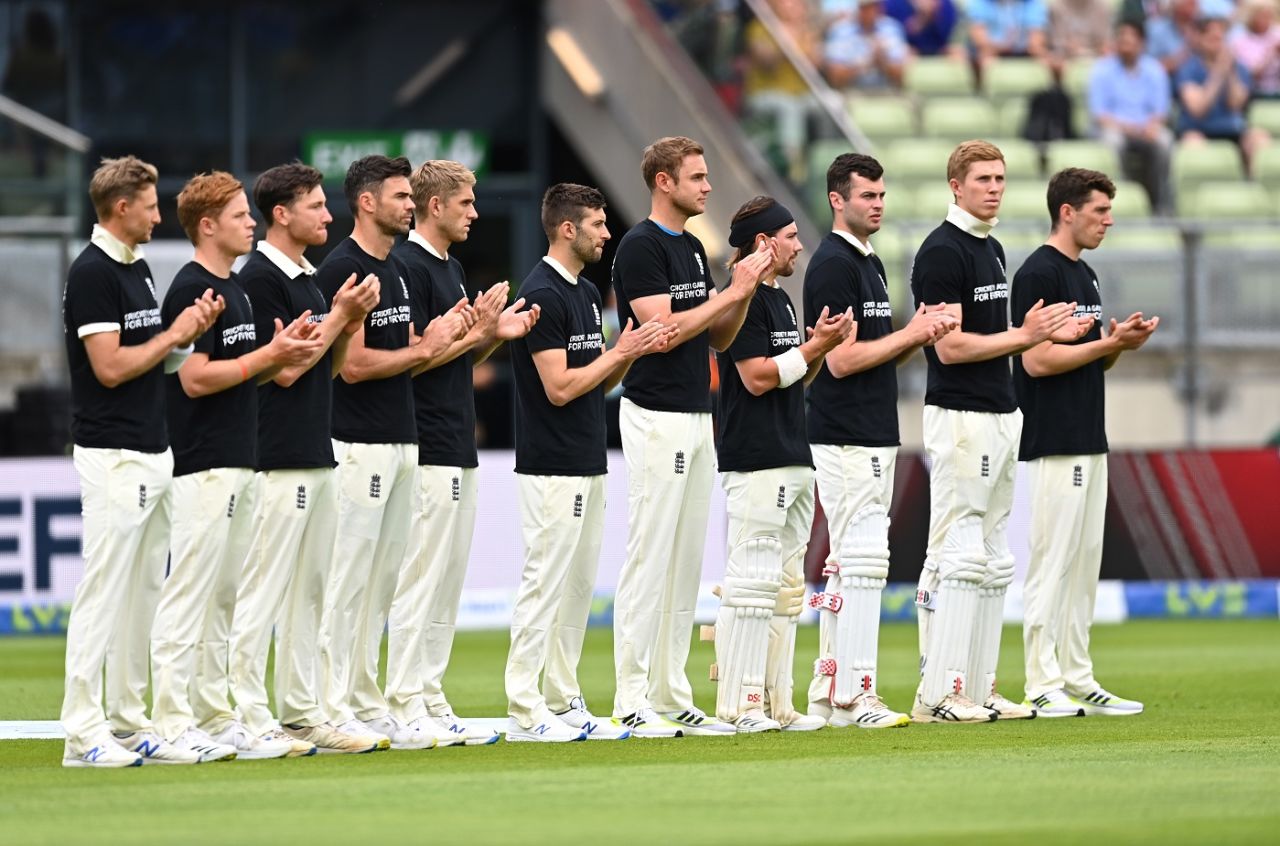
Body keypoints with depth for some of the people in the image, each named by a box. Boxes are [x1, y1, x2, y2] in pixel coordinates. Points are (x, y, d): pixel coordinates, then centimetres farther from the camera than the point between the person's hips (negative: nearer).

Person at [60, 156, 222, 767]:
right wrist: (175, 335, -10)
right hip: (114, 457, -10)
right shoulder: (92, 273, -14)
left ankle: (128, 723, 15)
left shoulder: (138, 268, 15)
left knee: (142, 593, 11)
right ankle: (83, 733, -8)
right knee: (103, 593, -9)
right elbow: (110, 367, -19)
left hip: (154, 453, 10)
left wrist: (193, 329, 3)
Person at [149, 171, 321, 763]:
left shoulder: (234, 288, 17)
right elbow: (196, 378, -19)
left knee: (223, 597, 12)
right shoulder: (192, 289, -13)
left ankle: (214, 716, 16)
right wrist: (270, 356, -16)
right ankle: (172, 722, -9)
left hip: (239, 463, 10)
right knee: (188, 592, -9)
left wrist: (281, 353, 5)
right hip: (203, 464, -10)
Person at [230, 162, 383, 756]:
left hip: (318, 457, 10)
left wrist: (350, 318, 3)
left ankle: (300, 713, 16)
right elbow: (286, 368, -16)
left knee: (309, 590, 11)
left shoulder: (308, 278, 16)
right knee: (263, 591, -8)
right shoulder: (260, 278, -12)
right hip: (279, 460, -10)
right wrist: (340, 315, -10)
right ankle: (246, 722, -8)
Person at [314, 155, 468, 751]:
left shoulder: (395, 270, 16)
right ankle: (333, 710, -4)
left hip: (402, 443, 9)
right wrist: (424, 347, -10)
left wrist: (446, 332, 2)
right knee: (349, 579, -7)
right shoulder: (342, 270, -13)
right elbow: (354, 363, -18)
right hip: (360, 445, -9)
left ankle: (366, 703, 14)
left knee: (382, 581, 10)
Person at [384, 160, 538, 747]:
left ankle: (430, 701, 13)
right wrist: (475, 332, -16)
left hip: (459, 451, 10)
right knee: (421, 581, -8)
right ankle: (405, 706, -6)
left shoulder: (451, 268, 18)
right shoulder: (407, 267, -13)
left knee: (447, 587, 10)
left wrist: (496, 334, 6)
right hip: (428, 451, -10)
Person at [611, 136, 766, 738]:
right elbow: (663, 329, -20)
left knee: (686, 562, 9)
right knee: (649, 559, -8)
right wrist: (732, 293, -14)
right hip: (657, 419, -9)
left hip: (697, 417, 9)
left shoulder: (692, 248, 16)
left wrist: (743, 295, -1)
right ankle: (632, 700, -6)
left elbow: (717, 337, 16)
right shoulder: (640, 247, -11)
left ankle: (672, 695, 12)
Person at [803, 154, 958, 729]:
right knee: (863, 562, -12)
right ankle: (853, 697, -13)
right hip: (846, 439, -10)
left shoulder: (871, 263, 18)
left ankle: (830, 693, 14)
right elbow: (841, 360, -19)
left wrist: (919, 333, 2)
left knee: (848, 565, 11)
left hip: (876, 438, 10)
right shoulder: (832, 265, -13)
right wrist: (910, 335, -14)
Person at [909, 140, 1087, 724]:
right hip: (961, 418, -10)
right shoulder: (941, 253, -13)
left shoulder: (992, 250, 17)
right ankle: (937, 696, -11)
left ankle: (979, 688, 13)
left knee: (993, 561, 10)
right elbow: (951, 346, -18)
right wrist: (1024, 336, -17)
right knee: (960, 557, -11)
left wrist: (1048, 334, 11)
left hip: (1001, 415, 10)